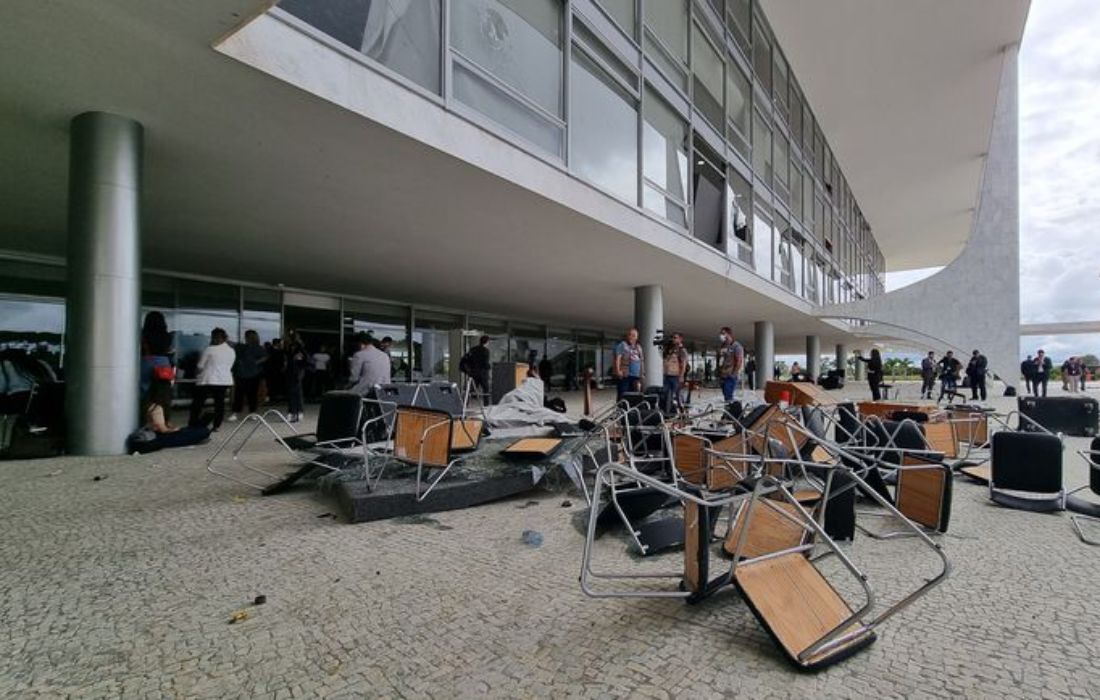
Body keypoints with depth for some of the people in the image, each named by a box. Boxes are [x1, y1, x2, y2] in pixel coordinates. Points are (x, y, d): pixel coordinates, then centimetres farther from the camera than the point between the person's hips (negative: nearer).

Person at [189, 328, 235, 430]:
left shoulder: (210, 349, -10)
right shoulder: (232, 351, 5)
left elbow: (200, 366, -3)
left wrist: (197, 371, 17)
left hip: (208, 380, -5)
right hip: (225, 380, 5)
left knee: (197, 403, 6)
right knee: (220, 403, 8)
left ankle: (192, 425, 9)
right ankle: (216, 426, 7)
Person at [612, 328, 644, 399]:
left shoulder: (638, 346, 19)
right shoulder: (622, 344, -2)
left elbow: (641, 361, 23)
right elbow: (617, 357, -12)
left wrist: (642, 373, 18)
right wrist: (618, 370, -22)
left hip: (636, 376, 7)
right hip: (624, 375, -7)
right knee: (623, 396, -9)